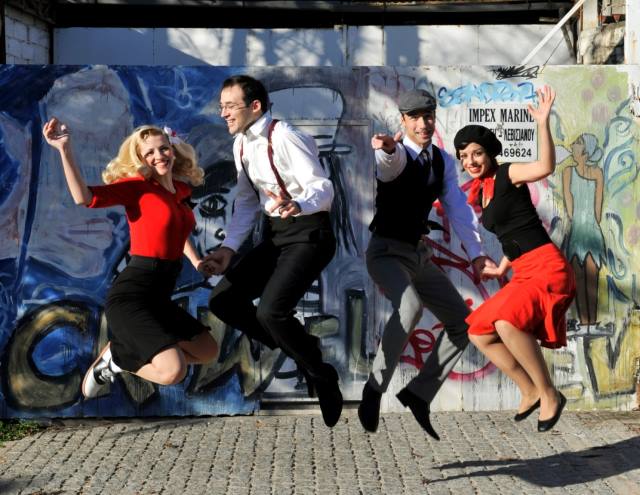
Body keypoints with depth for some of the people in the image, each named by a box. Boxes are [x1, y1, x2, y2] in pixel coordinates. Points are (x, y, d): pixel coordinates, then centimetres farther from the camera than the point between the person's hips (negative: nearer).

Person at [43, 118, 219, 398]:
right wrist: (64, 148, -34)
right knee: (173, 371, -25)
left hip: (159, 297, 8)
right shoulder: (137, 185, -9)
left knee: (208, 352, 18)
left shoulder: (180, 189, 12)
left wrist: (196, 262, 25)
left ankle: (122, 356, 20)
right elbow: (84, 197, -26)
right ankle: (113, 357, 4)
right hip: (131, 294, -8)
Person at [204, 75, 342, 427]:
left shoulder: (284, 137, -18)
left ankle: (322, 377, 0)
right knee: (222, 301, 1)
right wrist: (229, 247, 2)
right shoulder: (241, 144, 8)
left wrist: (297, 205, -47)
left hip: (307, 233, -9)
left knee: (270, 311, -25)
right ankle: (300, 351, 14)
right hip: (274, 234, 9)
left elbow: (323, 189, -25)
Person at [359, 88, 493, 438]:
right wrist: (387, 148, -68)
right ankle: (374, 389, -20)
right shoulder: (397, 156, -17)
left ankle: (419, 393, 16)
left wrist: (475, 253, -14)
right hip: (387, 252, -7)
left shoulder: (443, 161, 5)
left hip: (419, 255, 7)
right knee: (411, 307, -35)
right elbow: (390, 162, -43)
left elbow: (457, 208, -1)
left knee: (462, 322, 6)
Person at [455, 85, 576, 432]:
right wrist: (502, 268, 32)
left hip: (547, 268, -9)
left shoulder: (506, 175, -6)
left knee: (506, 322, -32)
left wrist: (543, 123, -36)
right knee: (479, 334, 10)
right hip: (524, 274, 10)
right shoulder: (479, 193, 16)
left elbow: (545, 167, -29)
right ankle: (529, 391, 19)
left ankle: (549, 394, -15)